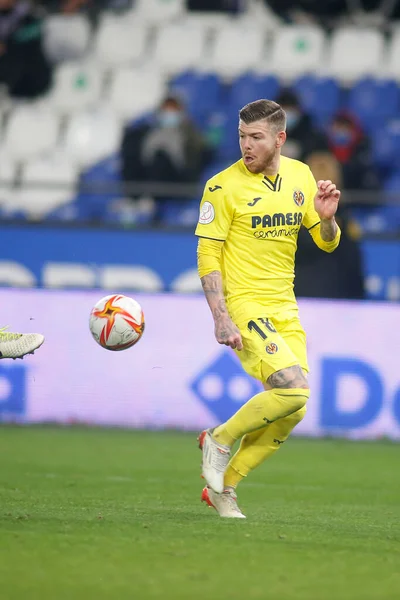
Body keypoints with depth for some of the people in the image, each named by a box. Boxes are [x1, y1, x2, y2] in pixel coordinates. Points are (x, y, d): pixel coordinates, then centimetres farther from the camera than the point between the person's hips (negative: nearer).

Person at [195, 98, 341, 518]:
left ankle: (222, 486, 17)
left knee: (291, 412, 3)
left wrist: (326, 217, -10)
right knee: (294, 388, -23)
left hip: (285, 310, 7)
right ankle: (219, 439, 0)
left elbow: (326, 242, 14)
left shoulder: (300, 176, 8)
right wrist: (221, 319, -19)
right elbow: (207, 257, -10)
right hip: (244, 306, -6)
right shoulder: (224, 186, -9)